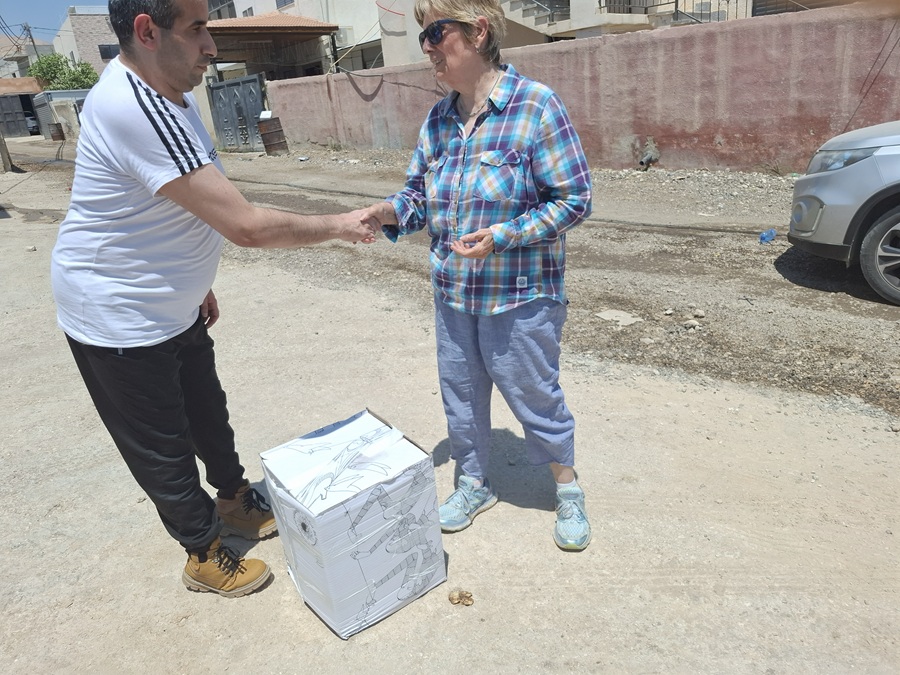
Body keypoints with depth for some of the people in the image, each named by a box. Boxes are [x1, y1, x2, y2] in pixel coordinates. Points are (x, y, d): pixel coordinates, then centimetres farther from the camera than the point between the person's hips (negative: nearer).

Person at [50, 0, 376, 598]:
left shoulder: (166, 92, 2)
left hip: (174, 305, 9)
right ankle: (206, 555, 30)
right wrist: (338, 226, -22)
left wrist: (197, 282, 17)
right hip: (120, 319, -9)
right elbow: (247, 225, -34)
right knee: (163, 449, 9)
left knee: (208, 414, 22)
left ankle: (236, 504, 45)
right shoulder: (135, 110, -31)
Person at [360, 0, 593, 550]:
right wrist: (394, 213, -13)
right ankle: (475, 483, 42)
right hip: (453, 292, 6)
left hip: (520, 297, -6)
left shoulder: (537, 106, -14)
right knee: (460, 392, 17)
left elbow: (575, 200, -13)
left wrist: (502, 236, -24)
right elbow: (421, 193, 10)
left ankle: (569, 490, 36)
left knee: (535, 395, 8)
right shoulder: (438, 119, 4)